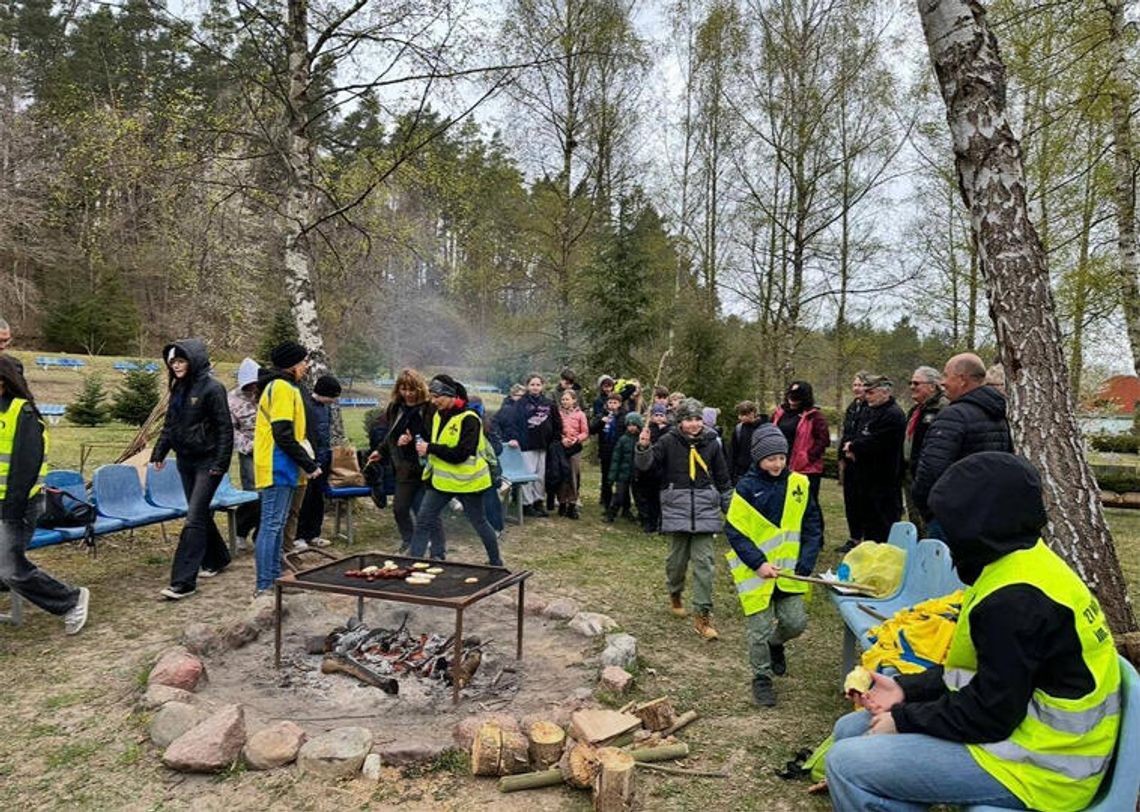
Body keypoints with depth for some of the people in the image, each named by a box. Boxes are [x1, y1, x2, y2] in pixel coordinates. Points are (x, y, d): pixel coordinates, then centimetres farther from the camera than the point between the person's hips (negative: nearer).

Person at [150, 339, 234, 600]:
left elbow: (225, 428, -15)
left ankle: (183, 581, -8)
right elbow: (170, 424, 18)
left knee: (194, 518, -10)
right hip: (185, 460, 8)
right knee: (201, 513, 16)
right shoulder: (179, 388, 9)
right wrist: (159, 452, 10)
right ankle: (216, 559, 34)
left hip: (206, 462, -8)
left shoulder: (212, 388, -13)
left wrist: (220, 463, -18)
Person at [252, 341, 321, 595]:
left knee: (276, 525, 14)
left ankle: (274, 578, 22)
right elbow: (283, 435, -21)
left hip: (282, 469, 10)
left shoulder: (285, 387, 19)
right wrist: (310, 464, -15)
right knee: (272, 525, -8)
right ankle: (265, 586, -4)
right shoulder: (282, 388, -13)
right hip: (277, 468, -10)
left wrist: (307, 463, 12)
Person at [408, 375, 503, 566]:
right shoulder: (438, 415, 6)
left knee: (479, 522, 9)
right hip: (440, 479, 7)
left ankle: (496, 563, 27)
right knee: (423, 520, 4)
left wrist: (430, 448, -23)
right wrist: (423, 447, -3)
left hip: (466, 480, -7)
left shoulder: (469, 419, -19)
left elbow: (461, 454, -26)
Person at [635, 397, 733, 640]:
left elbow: (723, 479, 11)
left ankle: (702, 615, 3)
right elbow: (644, 465, -7)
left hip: (705, 509, 1)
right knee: (678, 556, 10)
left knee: (703, 561, -2)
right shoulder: (669, 442, -4)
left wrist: (730, 508, 15)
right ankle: (674, 594, 39)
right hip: (677, 508, -1)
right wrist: (643, 447, -26)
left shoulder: (711, 442, 2)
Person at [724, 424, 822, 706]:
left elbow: (812, 527, 3)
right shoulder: (746, 488, -11)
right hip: (756, 572, -3)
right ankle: (762, 677, 27)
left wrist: (806, 564, -6)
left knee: (796, 623, 5)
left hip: (788, 571, 3)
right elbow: (734, 531, -10)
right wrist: (758, 563, -17)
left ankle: (775, 643, 39)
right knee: (759, 629, 5)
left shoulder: (799, 484, -2)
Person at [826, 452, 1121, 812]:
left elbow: (989, 714, -23)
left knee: (846, 763, -18)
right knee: (851, 729, 9)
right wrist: (906, 688, 4)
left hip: (1037, 767, -10)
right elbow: (981, 670, 12)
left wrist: (905, 719, -11)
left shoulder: (1015, 601, -27)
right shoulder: (1022, 566, 6)